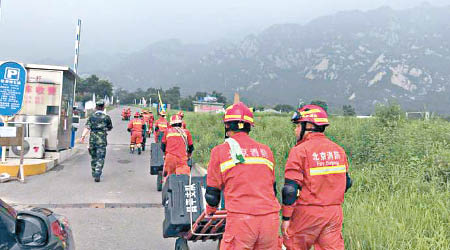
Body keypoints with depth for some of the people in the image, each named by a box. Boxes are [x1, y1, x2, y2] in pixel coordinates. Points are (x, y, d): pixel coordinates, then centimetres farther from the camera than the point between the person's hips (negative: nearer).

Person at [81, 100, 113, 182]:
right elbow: (110, 128, 12)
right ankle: (97, 175, -17)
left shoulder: (91, 117, 4)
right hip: (102, 141, -3)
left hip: (92, 139, 3)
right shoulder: (106, 117, -1)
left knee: (94, 157, 18)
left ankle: (94, 173, 30)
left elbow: (87, 127, -8)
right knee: (100, 158, -4)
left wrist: (83, 136, -13)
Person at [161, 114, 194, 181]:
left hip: (170, 158, 1)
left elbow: (162, 146, 15)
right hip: (182, 158, -1)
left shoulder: (168, 131, 14)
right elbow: (191, 147, 17)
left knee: (168, 177, 12)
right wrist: (188, 157, 33)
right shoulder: (186, 132, 12)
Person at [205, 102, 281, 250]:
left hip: (241, 220, -3)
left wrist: (210, 211, 30)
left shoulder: (220, 151, 3)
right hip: (270, 219, 4)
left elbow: (212, 191, 10)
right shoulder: (266, 150, 13)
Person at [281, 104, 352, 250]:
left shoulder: (300, 151, -13)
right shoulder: (338, 149, 8)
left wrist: (286, 218, -11)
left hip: (308, 212, -6)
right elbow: (346, 183, 16)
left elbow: (291, 188, -16)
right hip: (335, 213, 6)